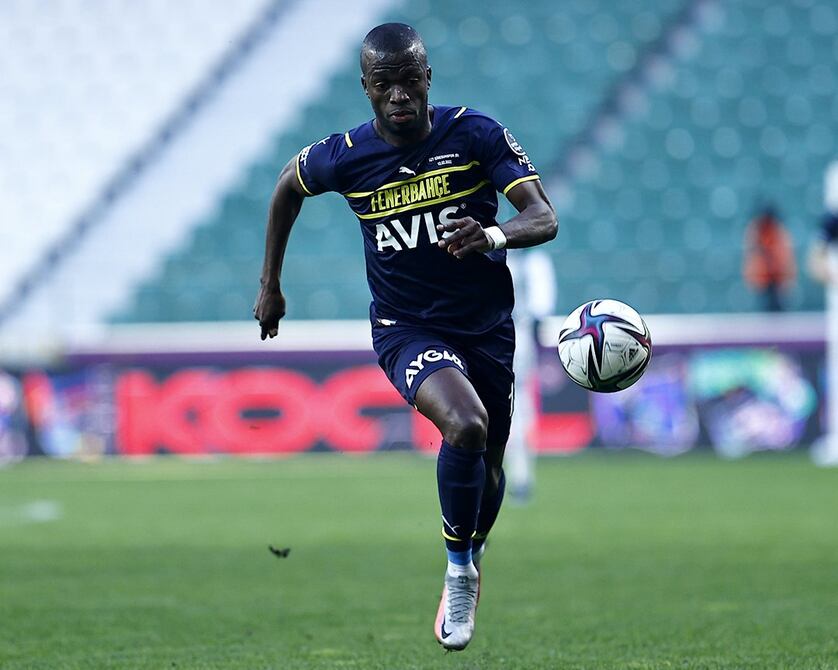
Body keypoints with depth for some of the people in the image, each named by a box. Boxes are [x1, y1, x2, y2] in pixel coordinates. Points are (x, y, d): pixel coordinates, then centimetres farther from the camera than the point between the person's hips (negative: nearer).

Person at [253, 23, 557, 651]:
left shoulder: (477, 134, -13)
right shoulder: (344, 156, -11)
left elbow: (545, 218, -19)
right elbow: (289, 184, 12)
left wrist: (493, 235, -41)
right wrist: (270, 284, 18)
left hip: (487, 324, 2)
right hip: (407, 327, -2)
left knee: (488, 465, 14)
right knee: (466, 427, -30)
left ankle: (472, 557, 49)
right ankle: (458, 572, -8)